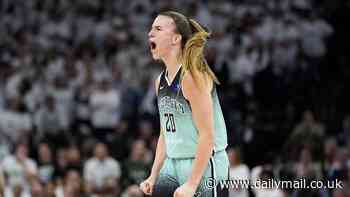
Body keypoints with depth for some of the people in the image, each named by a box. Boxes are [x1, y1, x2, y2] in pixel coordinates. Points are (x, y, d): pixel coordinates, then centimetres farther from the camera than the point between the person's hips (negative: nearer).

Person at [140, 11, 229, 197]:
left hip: (203, 165, -8)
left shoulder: (192, 76, -15)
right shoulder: (161, 81, 10)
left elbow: (207, 136, -19)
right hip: (173, 165, 8)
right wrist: (153, 177, 12)